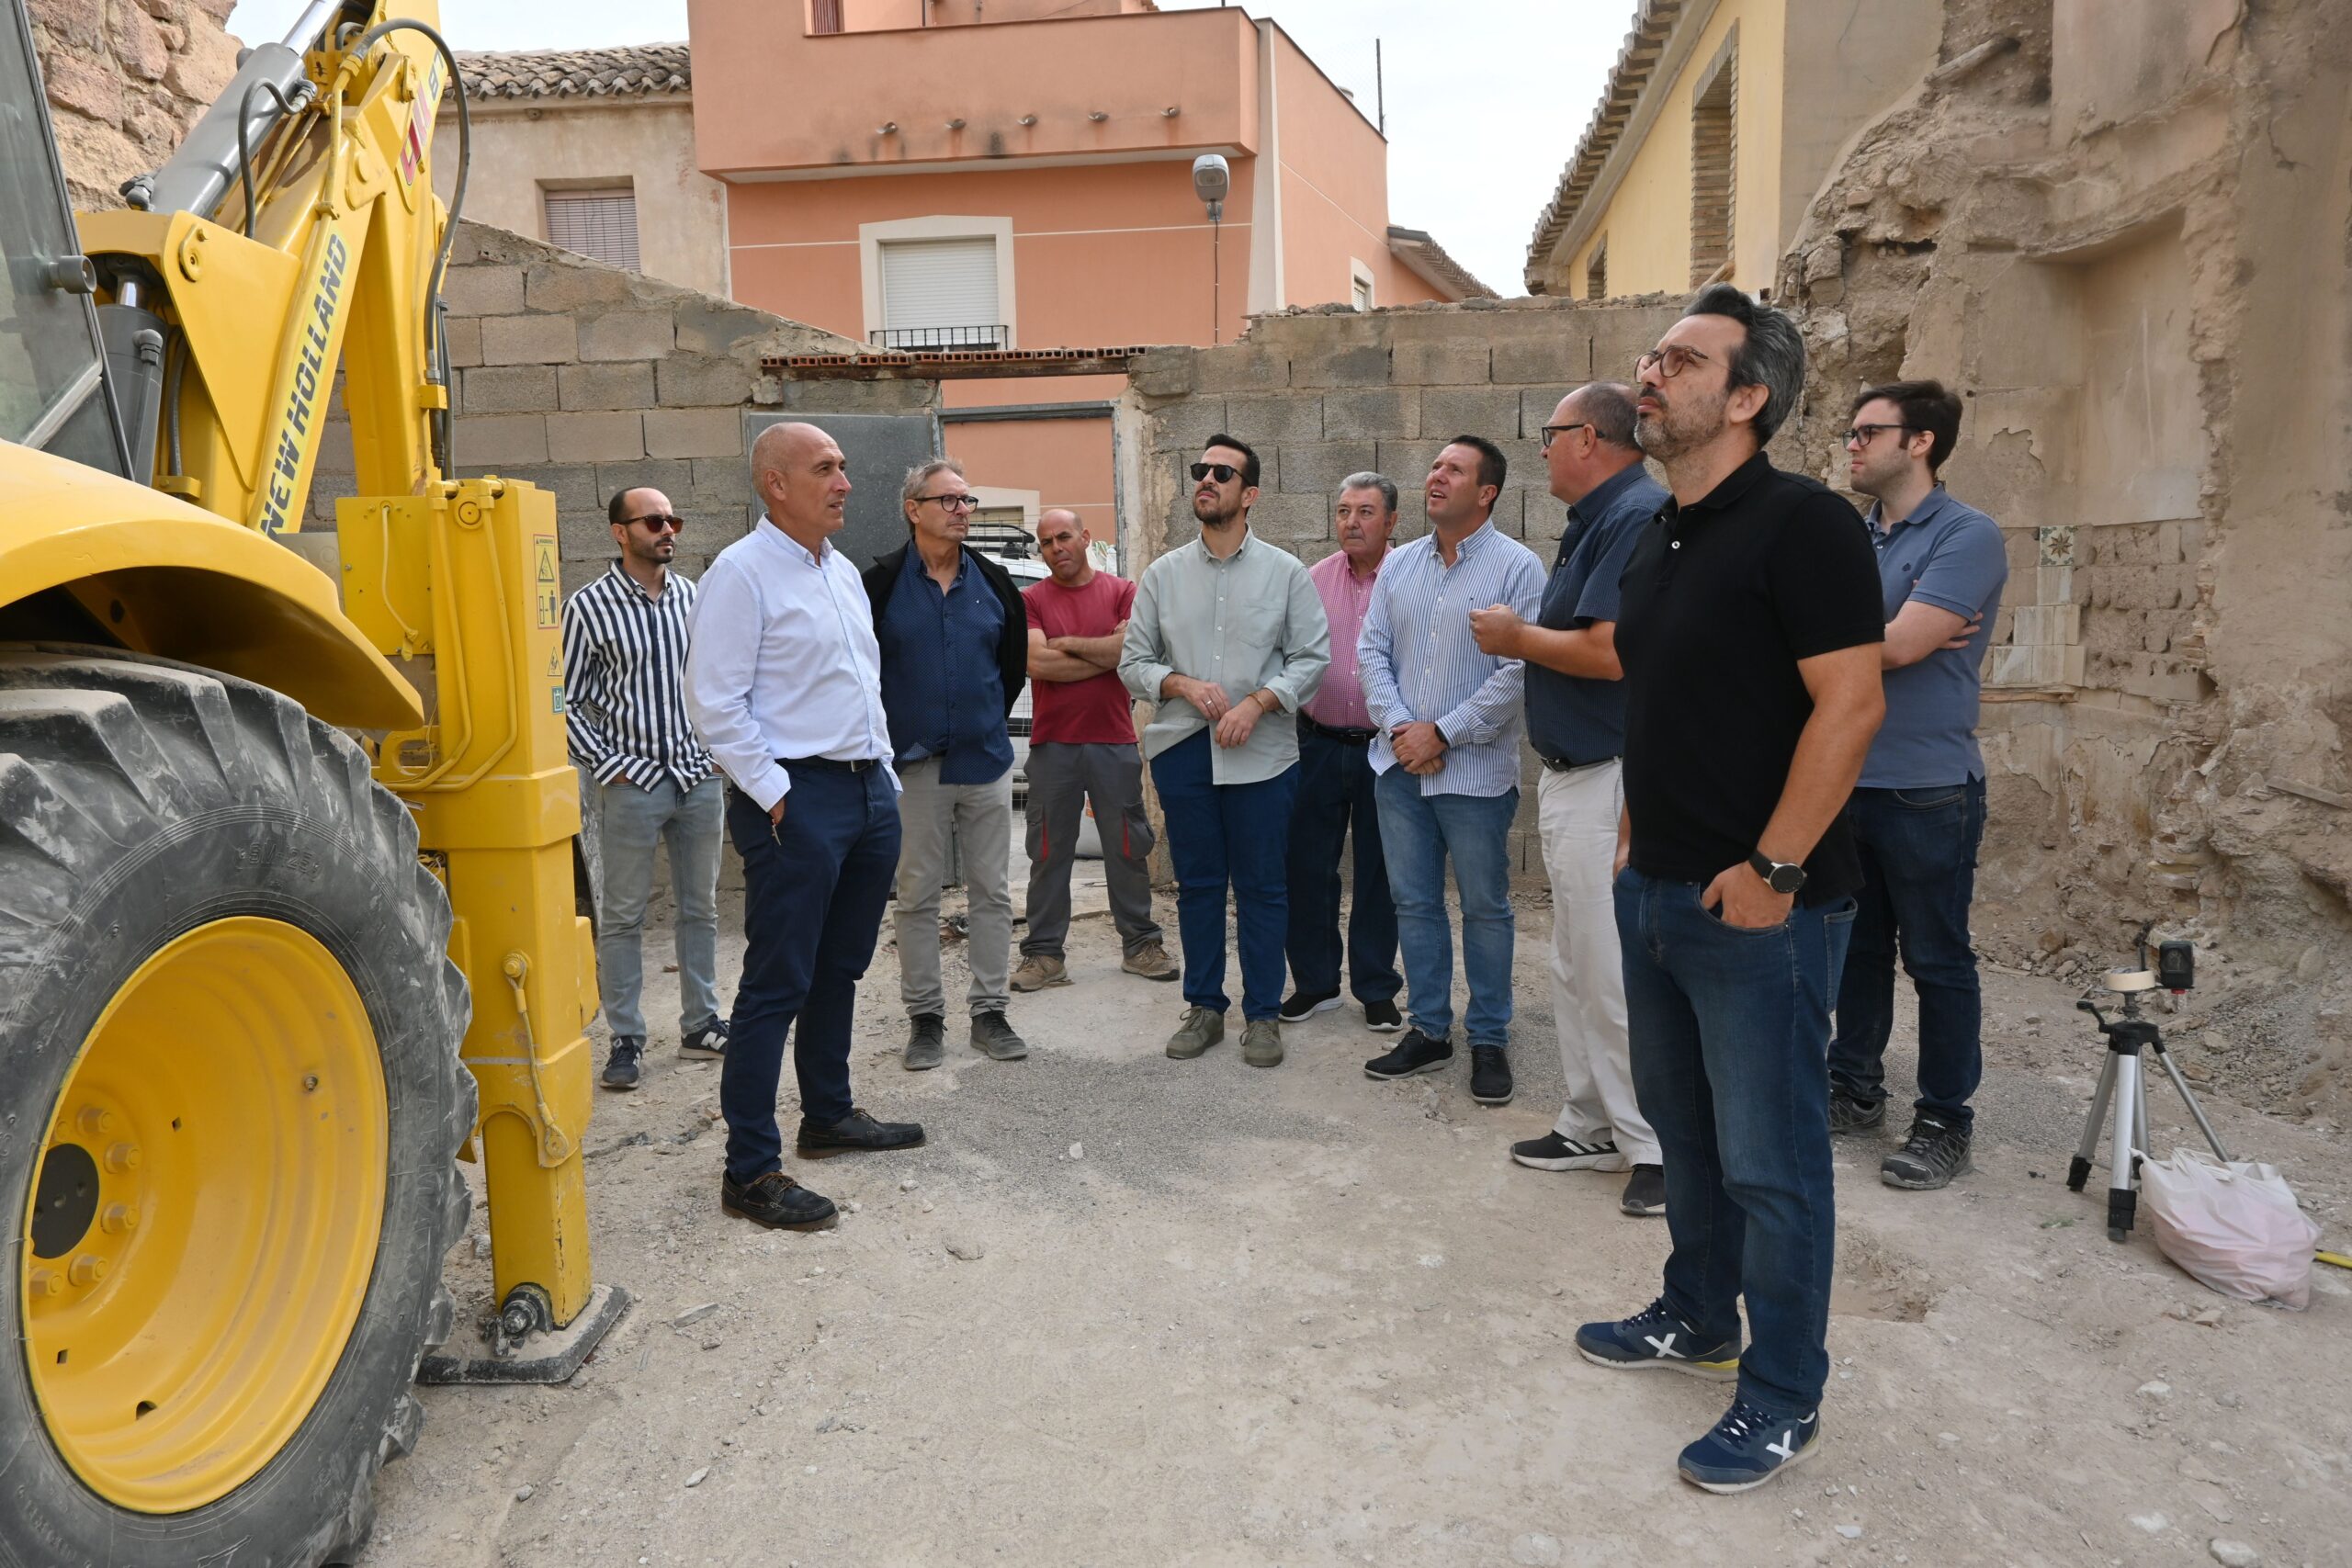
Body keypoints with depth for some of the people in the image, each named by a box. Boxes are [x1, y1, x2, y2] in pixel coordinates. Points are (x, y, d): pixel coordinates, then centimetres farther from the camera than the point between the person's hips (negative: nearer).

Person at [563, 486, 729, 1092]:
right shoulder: (589, 607, -5)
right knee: (622, 916, 3)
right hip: (633, 783, -4)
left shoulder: (694, 596, 6)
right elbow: (566, 702, -2)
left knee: (700, 906, 12)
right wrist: (608, 765, -8)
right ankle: (626, 1040, 13)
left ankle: (700, 1024, 24)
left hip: (700, 777, 4)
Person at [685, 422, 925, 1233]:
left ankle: (829, 1113, 34)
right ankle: (750, 1171, 4)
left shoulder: (843, 571, 15)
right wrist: (774, 796, -16)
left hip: (868, 788, 8)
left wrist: (885, 774, 16)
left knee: (840, 969, 18)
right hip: (798, 799, -8)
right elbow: (714, 701, -16)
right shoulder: (742, 573, -11)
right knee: (778, 984, -4)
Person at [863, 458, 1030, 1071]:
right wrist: (885, 733, 3)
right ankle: (925, 1016, 16)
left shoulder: (994, 581, 6)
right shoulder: (881, 582, -5)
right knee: (917, 896, 5)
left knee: (993, 893, 7)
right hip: (913, 764, -3)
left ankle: (990, 1012, 18)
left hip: (986, 760, 3)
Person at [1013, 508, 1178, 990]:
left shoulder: (1123, 592, 5)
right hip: (1052, 745, 0)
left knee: (1128, 847, 8)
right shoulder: (1030, 600, 4)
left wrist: (1068, 644, -6)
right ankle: (1044, 953, 11)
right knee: (1049, 852, 4)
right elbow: (1038, 663, -11)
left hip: (1115, 741, 0)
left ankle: (1140, 944, 19)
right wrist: (1108, 655, -6)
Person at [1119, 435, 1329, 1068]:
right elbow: (1133, 662, 8)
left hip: (1262, 754, -2)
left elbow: (1312, 658, 0)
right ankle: (1203, 1007, 22)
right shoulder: (1162, 574, 8)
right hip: (1182, 749, 2)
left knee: (1261, 888, 3)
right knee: (1197, 884, 10)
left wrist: (1257, 703, -13)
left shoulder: (1285, 572, 2)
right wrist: (1184, 685, -10)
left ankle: (1263, 1015, 16)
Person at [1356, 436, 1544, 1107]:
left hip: (1475, 770, -5)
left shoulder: (1517, 566, -8)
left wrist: (1442, 733, -14)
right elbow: (1372, 651, 7)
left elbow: (1520, 670, -14)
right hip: (1400, 766, 5)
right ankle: (1428, 1030, 24)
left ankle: (1489, 1039, 19)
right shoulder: (1399, 564, 9)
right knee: (1414, 902, 11)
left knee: (1484, 908, 5)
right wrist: (1399, 727, -8)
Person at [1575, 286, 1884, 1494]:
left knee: (1769, 1159, 3)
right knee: (1683, 1124, 20)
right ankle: (1697, 1318, 39)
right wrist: (1638, 843, 16)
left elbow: (1850, 704, -19)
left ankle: (1782, 1399, 19)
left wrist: (1773, 869, -21)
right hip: (1656, 891, 9)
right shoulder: (1658, 540, 13)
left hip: (1759, 904, -8)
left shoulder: (1801, 524, -13)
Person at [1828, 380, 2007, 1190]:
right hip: (1844, 780, 6)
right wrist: (1885, 642, -11)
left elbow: (1899, 644, -19)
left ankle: (1945, 1118, 16)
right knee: (1855, 947, 16)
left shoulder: (1967, 536, -9)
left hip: (1927, 789, -6)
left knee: (1937, 960, 4)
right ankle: (1855, 1086, 29)